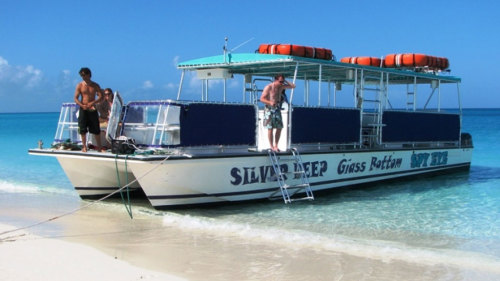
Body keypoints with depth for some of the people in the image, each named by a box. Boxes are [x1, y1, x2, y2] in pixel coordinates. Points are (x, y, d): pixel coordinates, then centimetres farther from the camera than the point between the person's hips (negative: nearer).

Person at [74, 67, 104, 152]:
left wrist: (92, 103, -19)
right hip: (83, 109, 0)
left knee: (96, 129, 1)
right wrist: (82, 105, -18)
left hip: (92, 109, 0)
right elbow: (76, 98, -1)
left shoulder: (95, 85, 4)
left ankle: (99, 147, 10)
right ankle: (84, 146, 9)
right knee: (83, 129, -1)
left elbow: (100, 96, -4)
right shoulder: (79, 85, 2)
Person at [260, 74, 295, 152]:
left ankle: (276, 145, 9)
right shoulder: (268, 87, -10)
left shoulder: (281, 87, 7)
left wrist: (285, 81, 2)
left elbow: (293, 86, 13)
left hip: (277, 109, 6)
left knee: (279, 128, 2)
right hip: (269, 109, -6)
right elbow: (262, 98, -12)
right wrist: (270, 102, -27)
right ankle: (272, 147, -2)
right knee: (270, 128, -6)